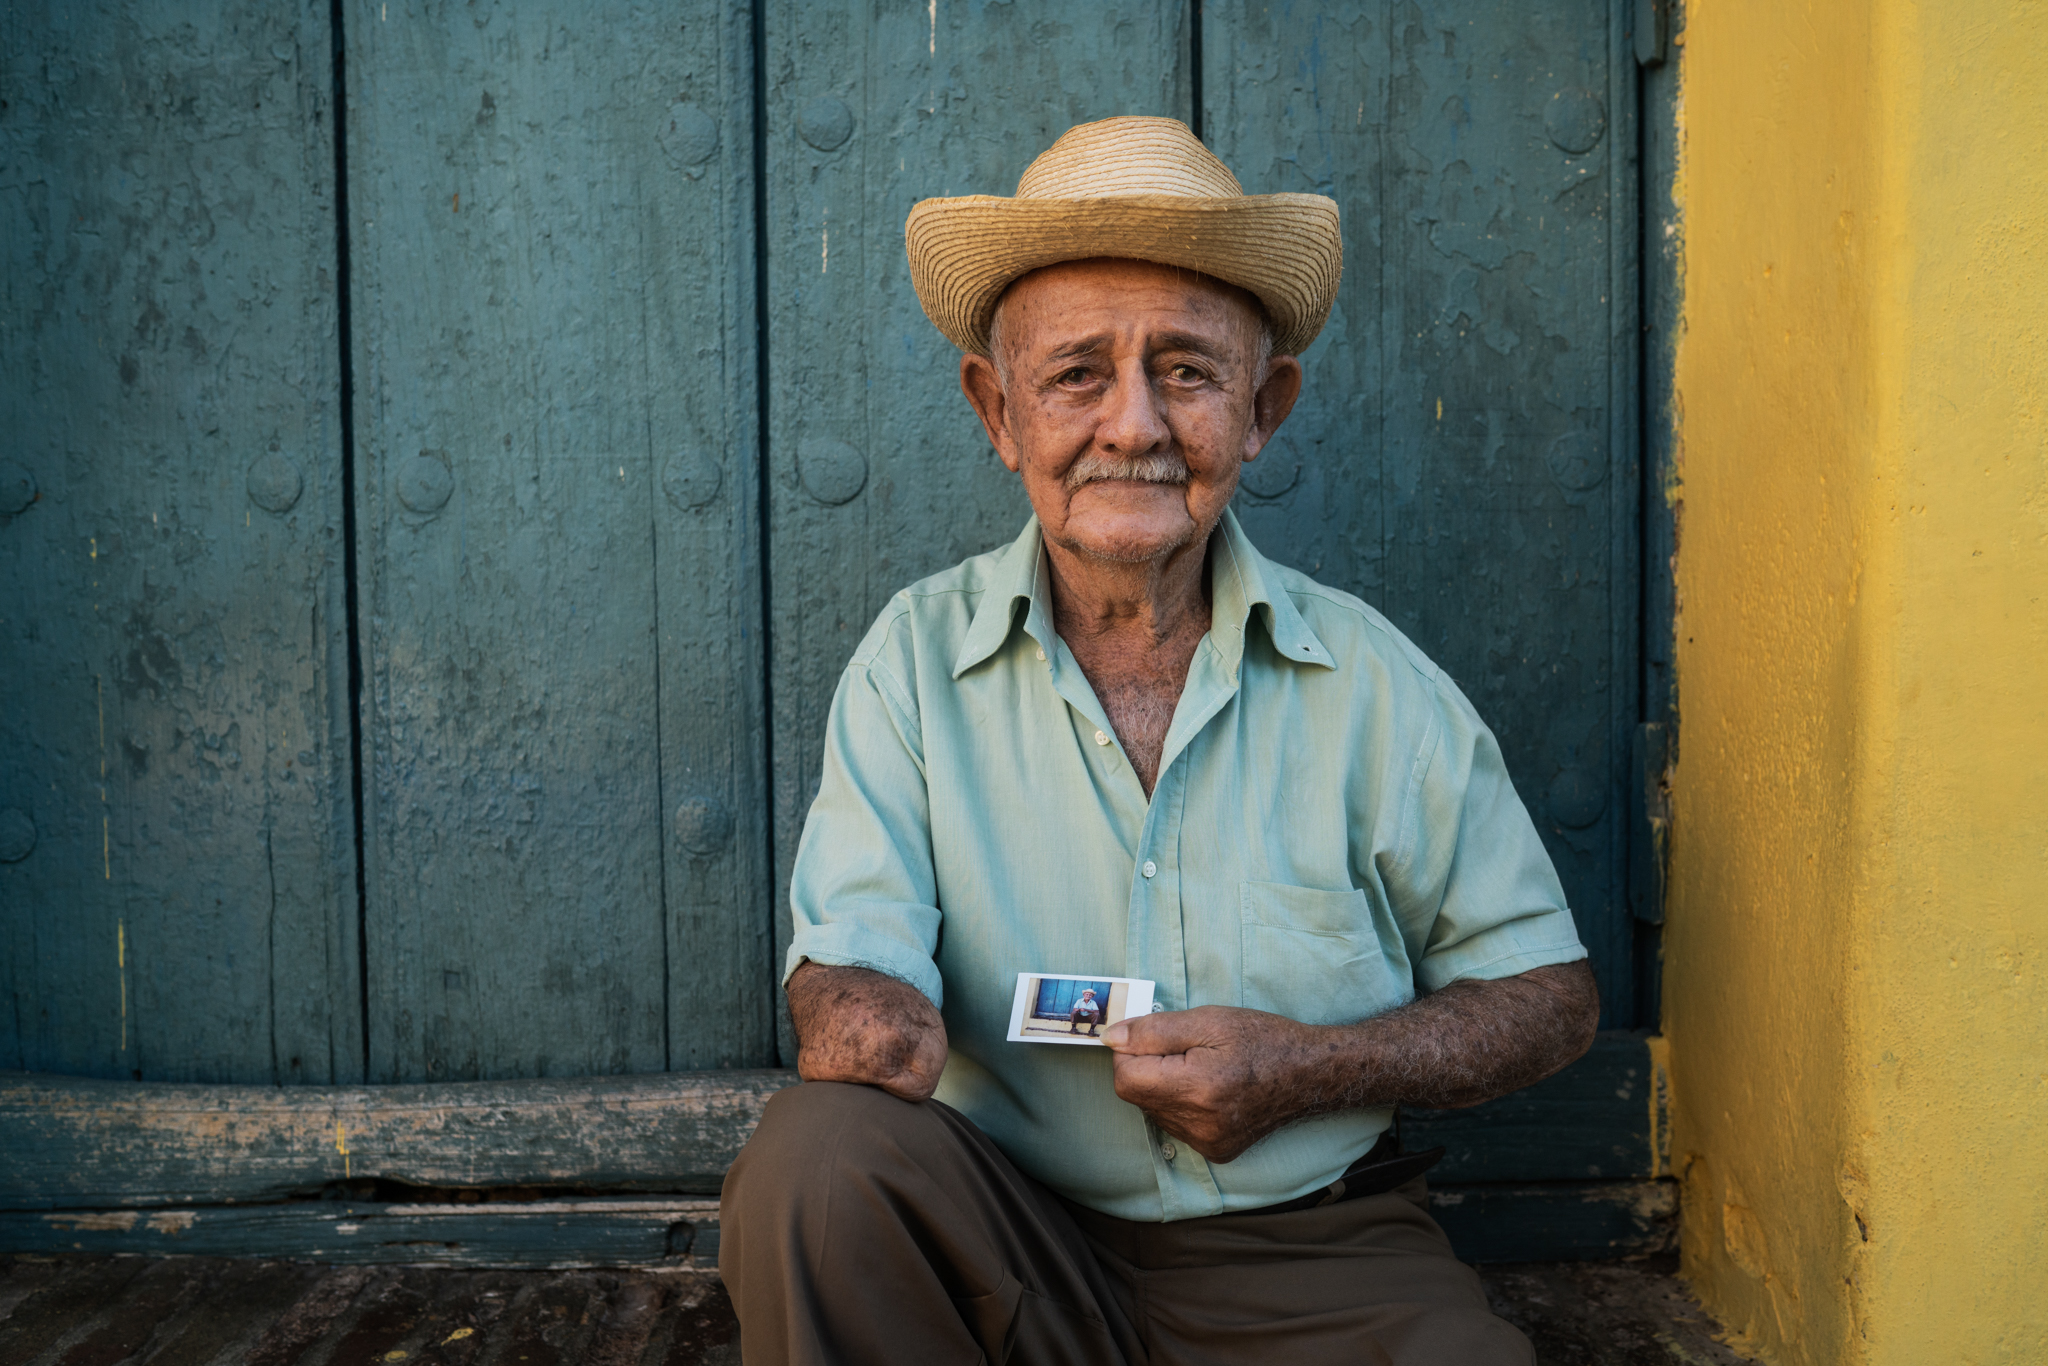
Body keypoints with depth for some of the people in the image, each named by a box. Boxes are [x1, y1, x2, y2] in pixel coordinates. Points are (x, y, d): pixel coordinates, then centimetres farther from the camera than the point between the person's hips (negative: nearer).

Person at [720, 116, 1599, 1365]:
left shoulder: (1370, 681, -2)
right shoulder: (916, 662, -2)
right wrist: (865, 1013, -34)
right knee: (817, 1154, -29)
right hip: (1015, 1248, 0)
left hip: (1314, 1251, 0)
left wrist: (1306, 1068, -12)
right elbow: (850, 953, -9)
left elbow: (1552, 996, 4)